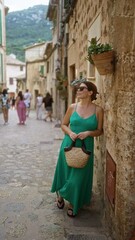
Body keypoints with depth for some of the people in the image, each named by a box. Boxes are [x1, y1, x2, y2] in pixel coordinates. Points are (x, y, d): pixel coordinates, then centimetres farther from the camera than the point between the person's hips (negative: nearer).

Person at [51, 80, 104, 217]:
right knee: (65, 171, 14)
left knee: (79, 176, 6)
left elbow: (100, 130, 1)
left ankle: (73, 204, 29)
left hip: (85, 147, -1)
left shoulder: (98, 110, -5)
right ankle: (60, 195, 42)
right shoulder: (73, 107, -1)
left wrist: (88, 133, -18)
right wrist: (70, 133, -14)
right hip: (69, 145, 1)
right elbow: (63, 124, 6)